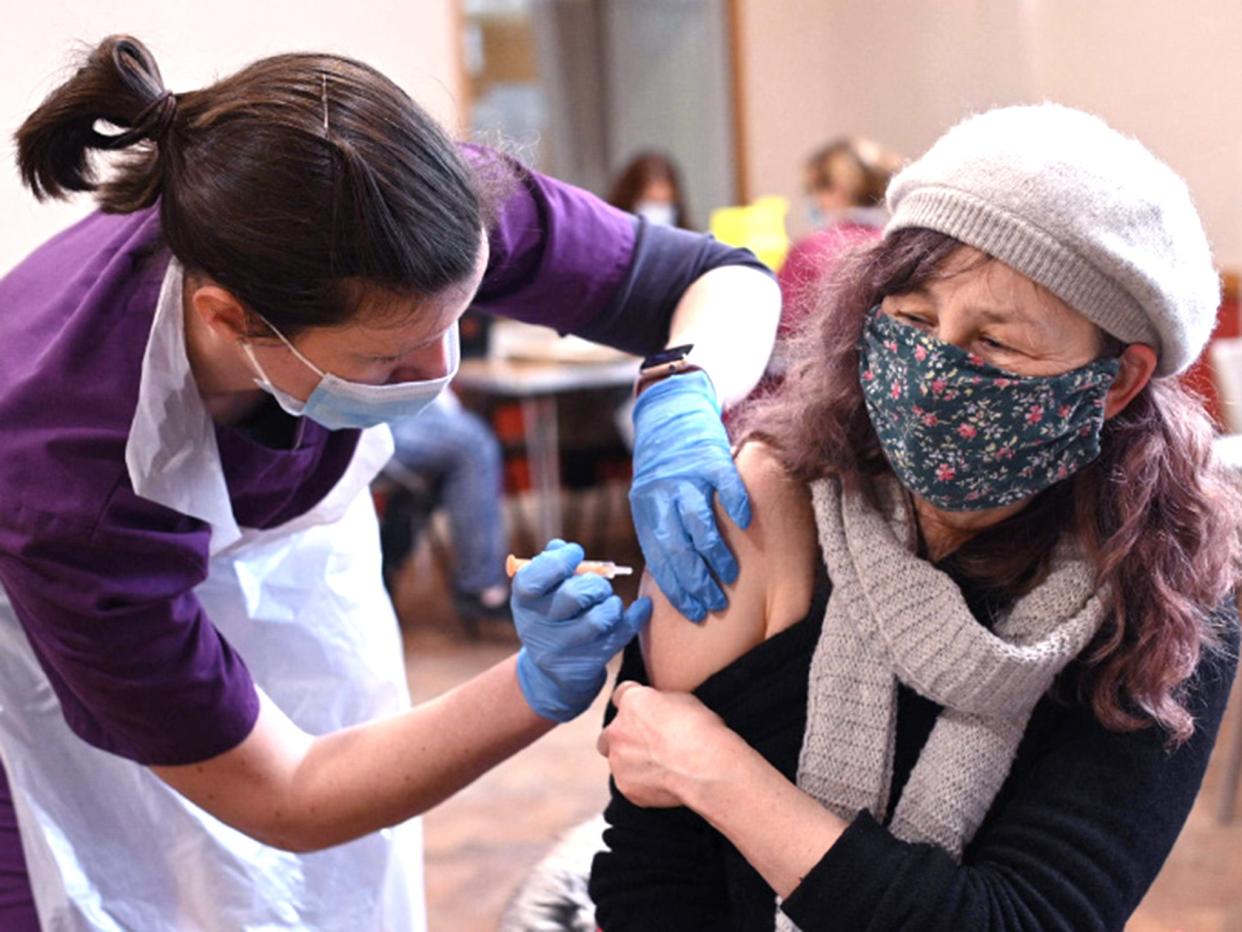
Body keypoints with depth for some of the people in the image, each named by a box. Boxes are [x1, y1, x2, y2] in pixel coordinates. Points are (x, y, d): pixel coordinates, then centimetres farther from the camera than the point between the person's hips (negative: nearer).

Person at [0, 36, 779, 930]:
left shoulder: (425, 214, -32)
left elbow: (730, 282, -18)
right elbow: (284, 802, -27)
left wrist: (682, 399, -40)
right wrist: (540, 686, -40)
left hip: (292, 550, 4)